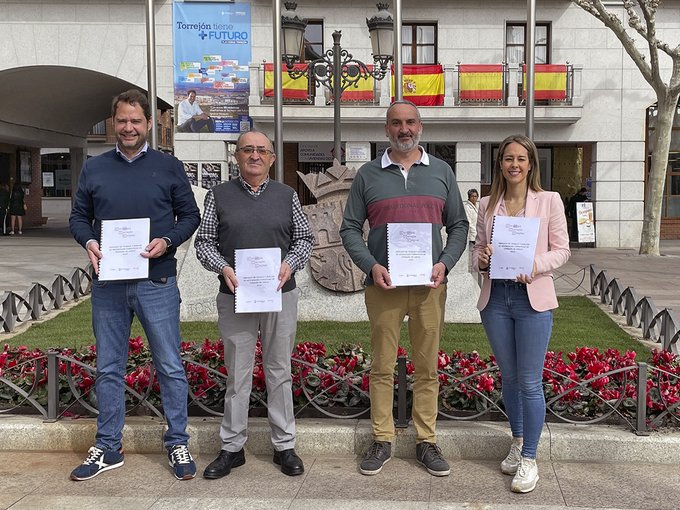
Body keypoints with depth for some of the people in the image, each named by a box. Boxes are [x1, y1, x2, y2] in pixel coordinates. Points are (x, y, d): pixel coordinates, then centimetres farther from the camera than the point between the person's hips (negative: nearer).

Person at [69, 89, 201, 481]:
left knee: (170, 367, 3)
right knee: (109, 368, 11)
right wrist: (88, 242, -8)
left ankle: (178, 444, 17)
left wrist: (167, 241, -13)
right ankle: (108, 448, 23)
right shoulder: (94, 168, 9)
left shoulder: (169, 166, 3)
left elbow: (190, 215, 4)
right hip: (108, 283, 3)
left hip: (157, 283, -2)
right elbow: (79, 217, 12)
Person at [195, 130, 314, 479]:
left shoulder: (287, 195, 8)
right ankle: (232, 448, 18)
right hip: (235, 297, -1)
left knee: (279, 371, 8)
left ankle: (284, 445, 20)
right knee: (237, 374, 6)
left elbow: (305, 238, 10)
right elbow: (204, 242, 4)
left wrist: (290, 263, -9)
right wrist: (223, 268, -13)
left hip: (280, 295, 1)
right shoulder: (219, 195, 5)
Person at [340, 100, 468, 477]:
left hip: (429, 285, 1)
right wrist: (371, 266, -11)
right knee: (382, 367, 5)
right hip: (383, 284, -1)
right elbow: (350, 228, 4)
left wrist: (445, 263, -6)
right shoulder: (368, 175, 6)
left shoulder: (441, 172, 10)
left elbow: (458, 226, 11)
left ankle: (426, 441, 17)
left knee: (427, 367, 6)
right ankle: (382, 440, 16)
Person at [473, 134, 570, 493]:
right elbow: (479, 248, 12)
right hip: (495, 298, 3)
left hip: (533, 298, -3)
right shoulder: (487, 205, 8)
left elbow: (562, 250, 0)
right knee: (508, 377, 15)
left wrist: (536, 265, -18)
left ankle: (529, 460, 12)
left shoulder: (549, 201, 0)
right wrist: (482, 260, -11)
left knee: (530, 382, -1)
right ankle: (517, 442, 33)